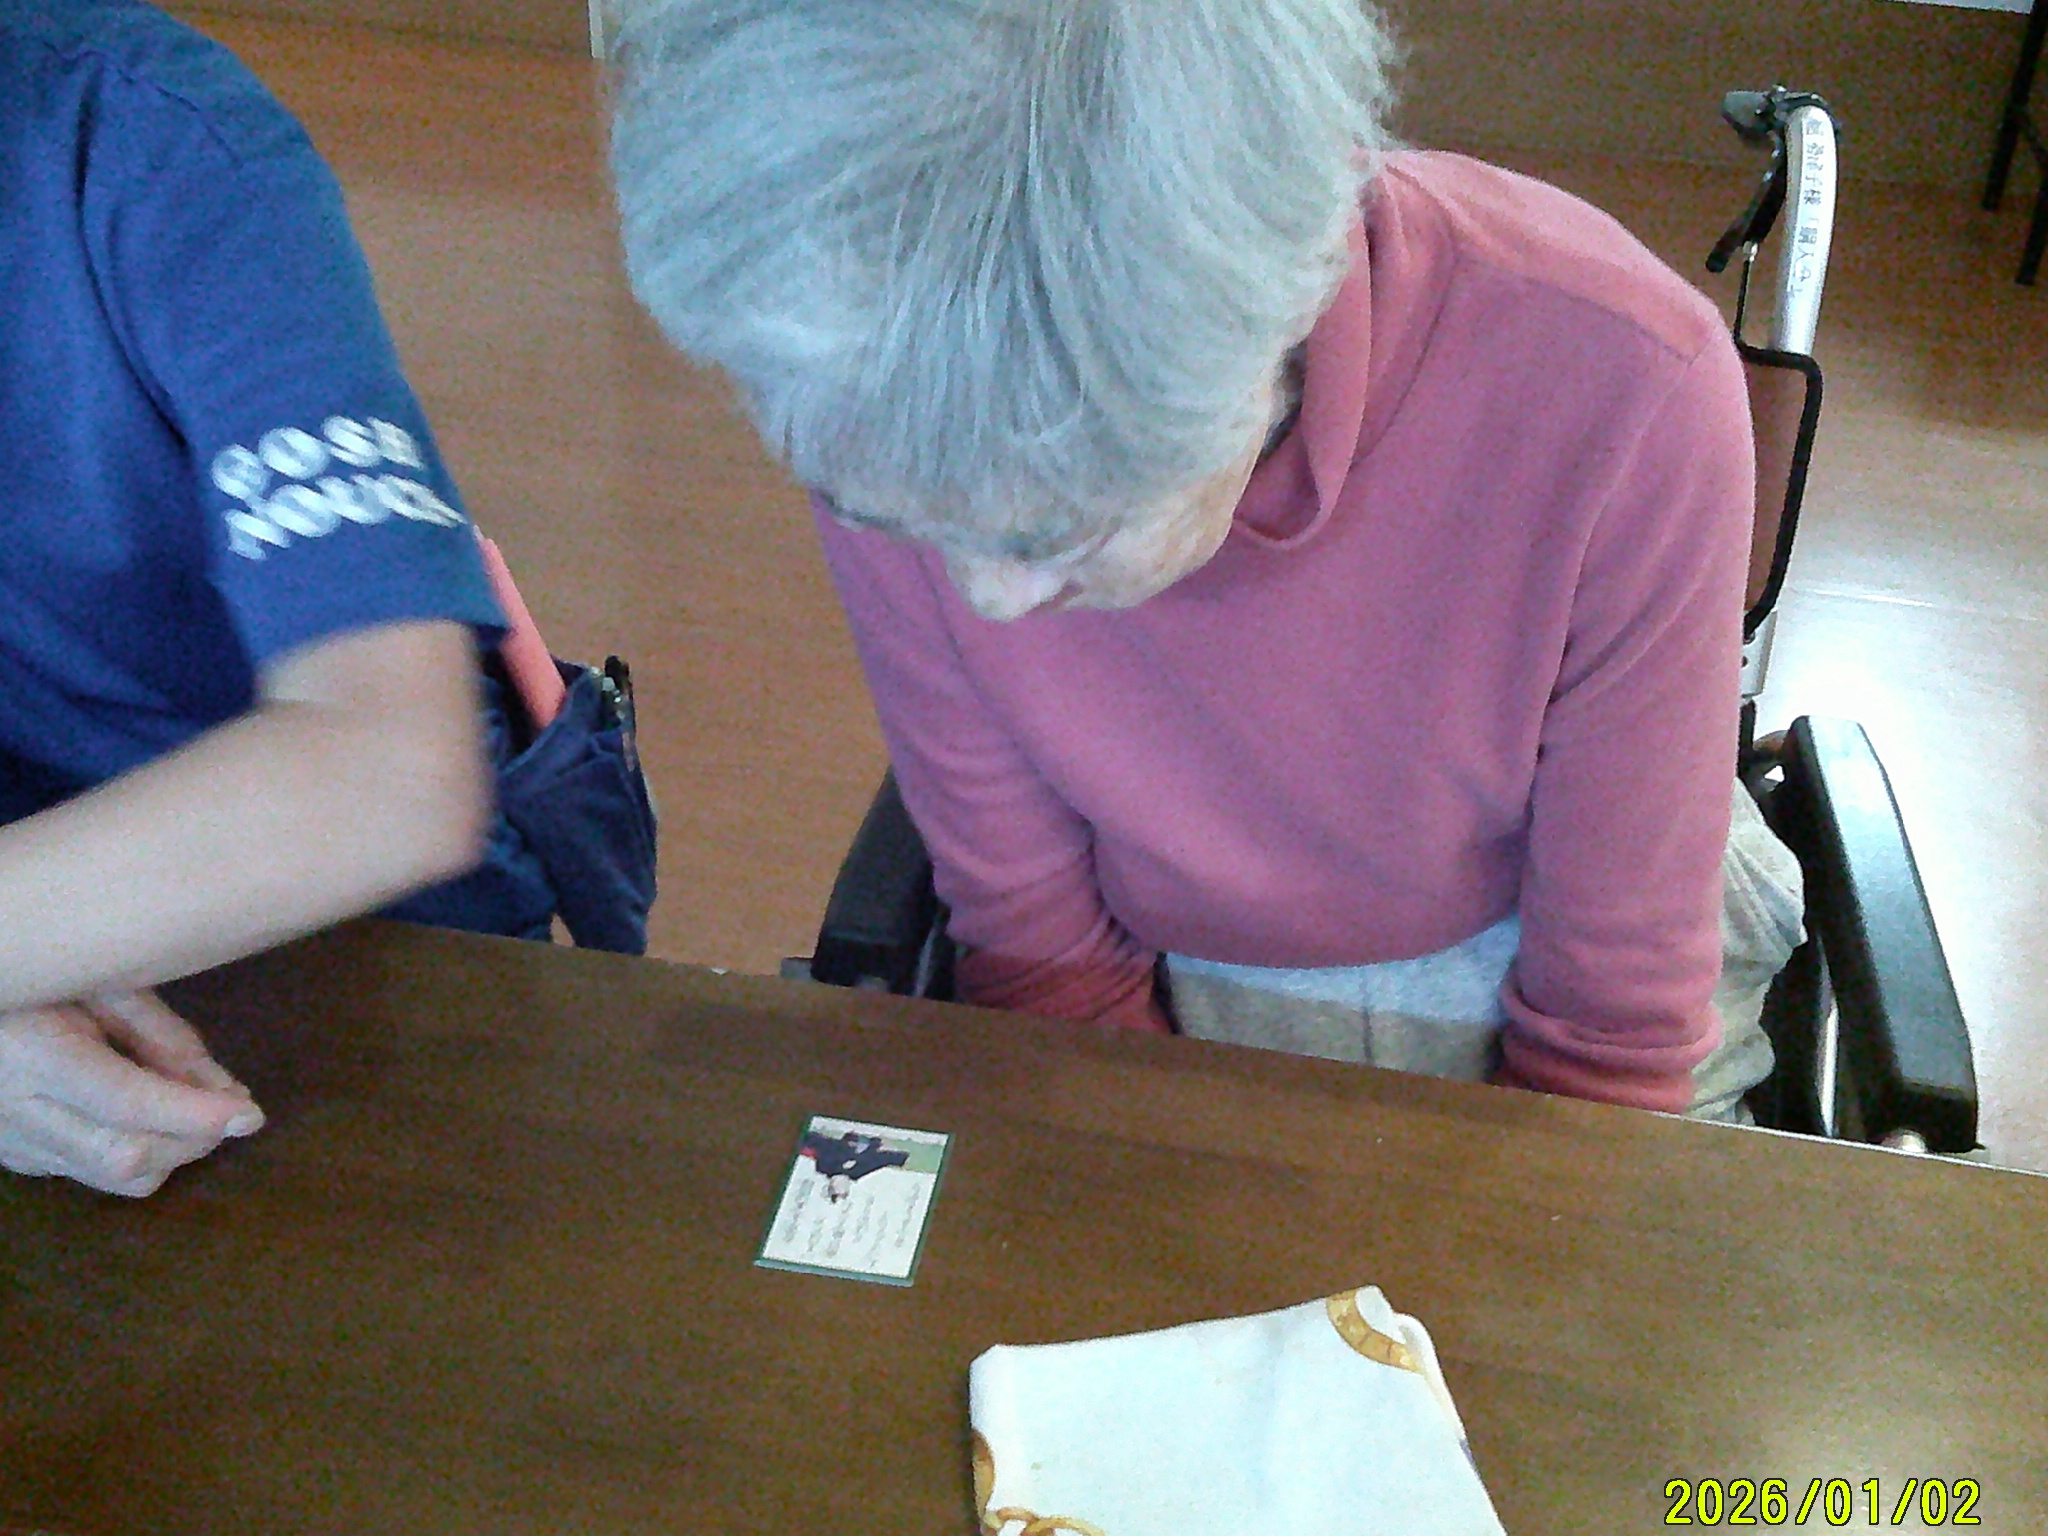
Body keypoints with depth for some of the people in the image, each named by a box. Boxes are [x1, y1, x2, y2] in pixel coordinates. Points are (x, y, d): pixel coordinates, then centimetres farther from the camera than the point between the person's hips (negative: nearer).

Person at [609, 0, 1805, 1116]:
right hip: (1163, 987, 0)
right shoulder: (893, 426, -23)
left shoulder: (1626, 396, -30)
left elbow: (1612, 1025, -16)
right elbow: (1039, 945, -9)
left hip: (1526, 978, 1)